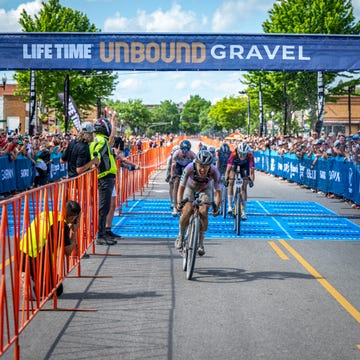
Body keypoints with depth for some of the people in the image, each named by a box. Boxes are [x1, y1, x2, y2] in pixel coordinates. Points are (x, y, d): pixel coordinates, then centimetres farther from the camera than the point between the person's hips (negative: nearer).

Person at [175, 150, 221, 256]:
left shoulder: (214, 172, -35)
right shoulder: (189, 168, -37)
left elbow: (217, 191, -27)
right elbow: (181, 187, -31)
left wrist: (216, 207, -39)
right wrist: (179, 202, -43)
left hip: (205, 188, 0)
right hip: (190, 187, 0)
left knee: (203, 212, -21)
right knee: (187, 211, -20)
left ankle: (200, 243, -5)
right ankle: (180, 236, 7)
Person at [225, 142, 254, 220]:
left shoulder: (250, 156, -35)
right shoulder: (233, 154, -37)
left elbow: (251, 170, -34)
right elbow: (228, 168, -37)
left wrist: (251, 180, -47)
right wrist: (226, 179, -45)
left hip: (244, 167, 0)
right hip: (235, 165, 0)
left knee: (244, 188, -5)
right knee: (231, 182, -18)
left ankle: (243, 211, 1)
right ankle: (230, 206, -12)